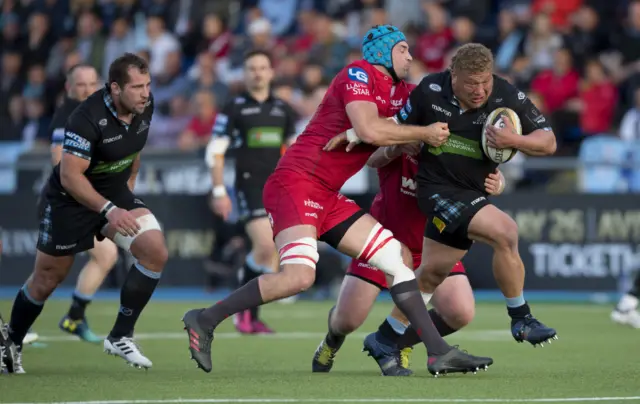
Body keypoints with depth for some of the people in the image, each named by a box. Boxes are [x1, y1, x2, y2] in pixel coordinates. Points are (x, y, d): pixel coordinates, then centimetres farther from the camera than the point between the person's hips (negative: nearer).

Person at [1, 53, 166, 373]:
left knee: (155, 251, -15)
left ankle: (120, 337, -4)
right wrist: (109, 211, -35)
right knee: (47, 280, 6)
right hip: (70, 200, -6)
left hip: (116, 194, 6)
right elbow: (70, 177, -30)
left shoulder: (144, 107, -9)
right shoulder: (88, 118, -31)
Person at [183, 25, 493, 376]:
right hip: (296, 181, -9)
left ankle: (439, 352, 6)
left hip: (327, 198, 10)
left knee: (398, 260, 5)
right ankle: (205, 320, -17)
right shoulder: (357, 75, -7)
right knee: (299, 275, -27)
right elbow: (369, 130, -20)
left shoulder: (400, 93, 17)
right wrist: (423, 134, -9)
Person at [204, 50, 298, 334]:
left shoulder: (283, 110, 13)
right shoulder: (234, 109, -1)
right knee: (265, 246, -20)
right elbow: (215, 152, -1)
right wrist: (219, 192, -7)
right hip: (250, 185, -5)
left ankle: (251, 317, 10)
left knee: (272, 254, 1)